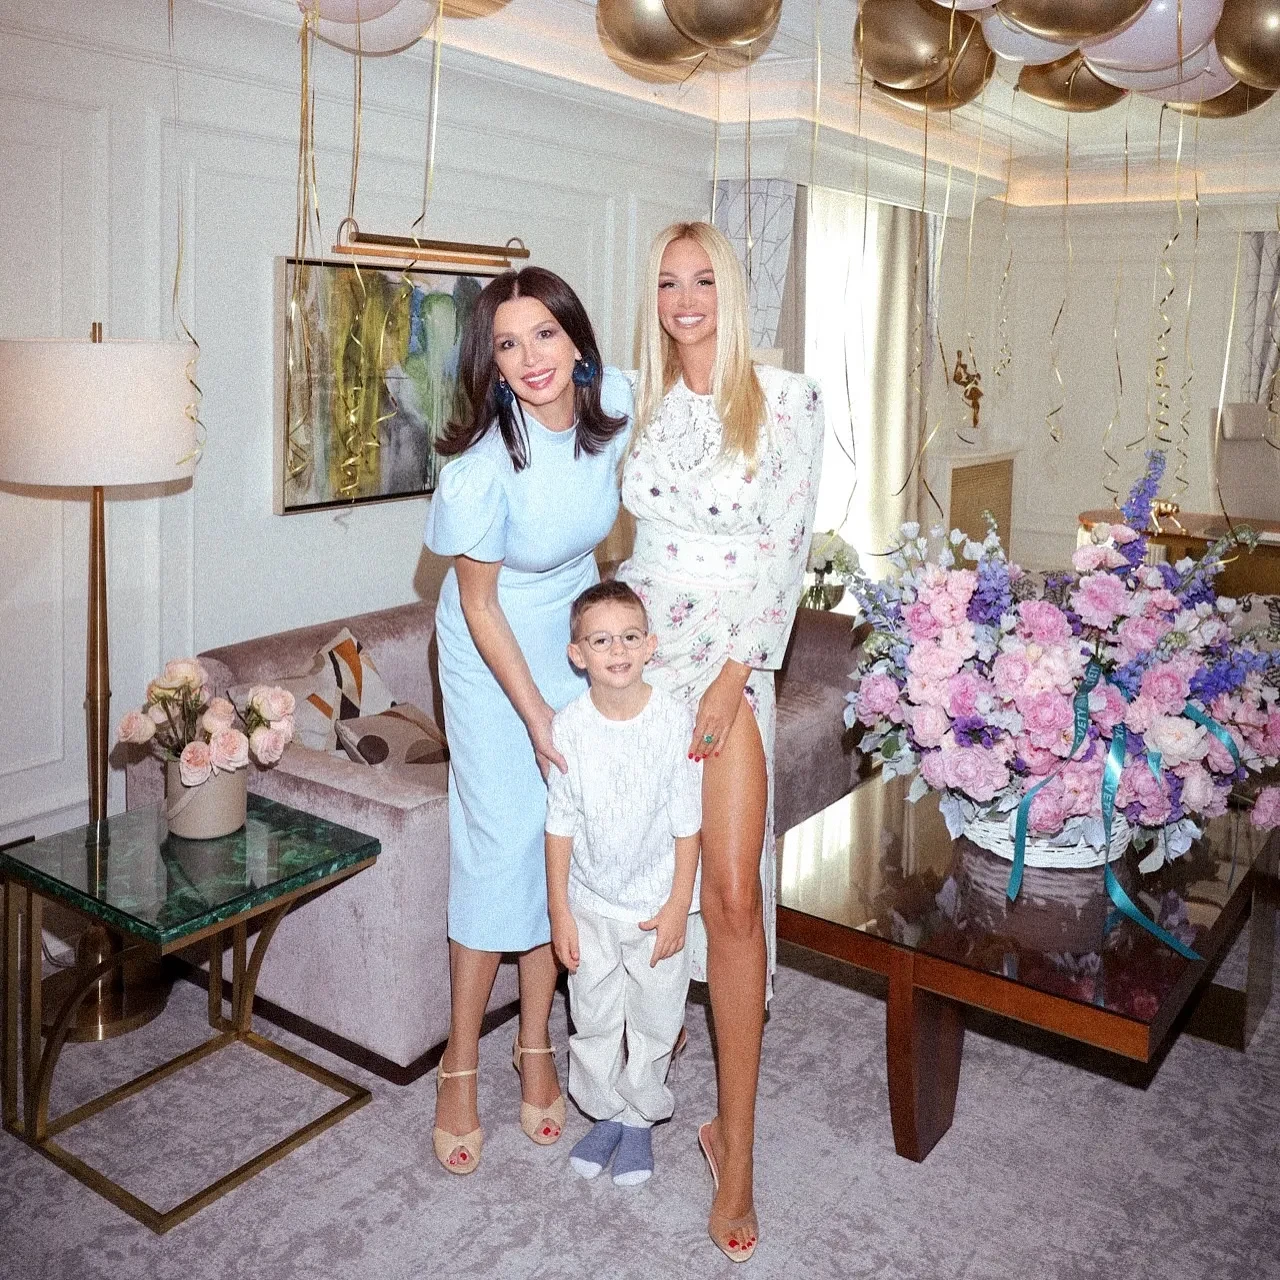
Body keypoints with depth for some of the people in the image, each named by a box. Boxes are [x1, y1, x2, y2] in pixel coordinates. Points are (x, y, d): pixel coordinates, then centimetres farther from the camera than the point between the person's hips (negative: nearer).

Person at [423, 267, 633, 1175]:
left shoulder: (616, 400, -15)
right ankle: (461, 1066, 14)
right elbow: (479, 603, -18)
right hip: (495, 651, -5)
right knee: (503, 841, -4)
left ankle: (536, 1046, 23)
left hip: (576, 630, 5)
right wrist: (535, 717, -17)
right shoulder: (487, 463, -29)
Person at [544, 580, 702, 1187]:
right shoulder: (567, 727, -13)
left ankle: (639, 1119, 37)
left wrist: (678, 905, -8)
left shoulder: (676, 720, -17)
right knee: (593, 1019, 16)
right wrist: (558, 910, -3)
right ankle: (606, 1114, 39)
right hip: (590, 903, 1)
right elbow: (560, 825, -5)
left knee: (654, 1021, 14)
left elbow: (687, 822, -9)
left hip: (656, 904, -1)